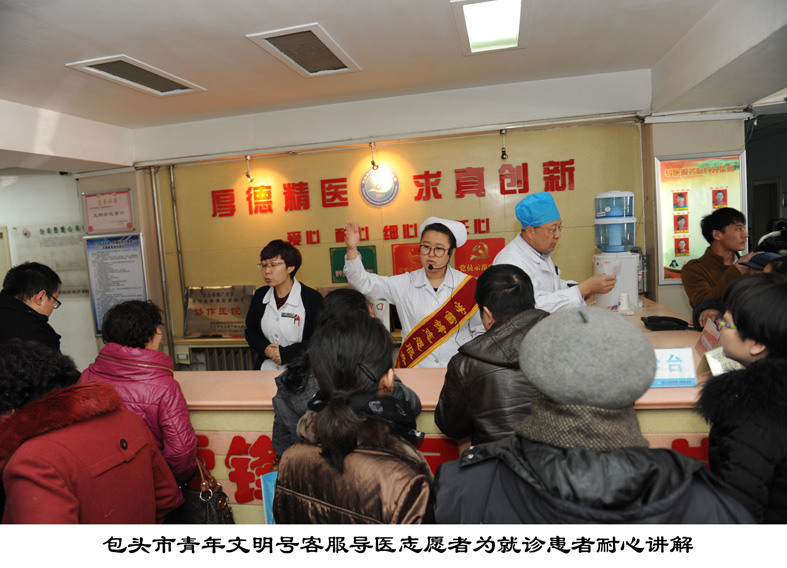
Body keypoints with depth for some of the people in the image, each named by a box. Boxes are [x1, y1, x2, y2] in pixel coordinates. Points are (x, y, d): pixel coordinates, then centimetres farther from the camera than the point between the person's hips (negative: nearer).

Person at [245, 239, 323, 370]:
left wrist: (285, 353, -11)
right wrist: (265, 348, -1)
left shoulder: (313, 298, -3)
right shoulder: (260, 296, 13)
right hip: (267, 369, 4)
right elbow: (250, 331, 20)